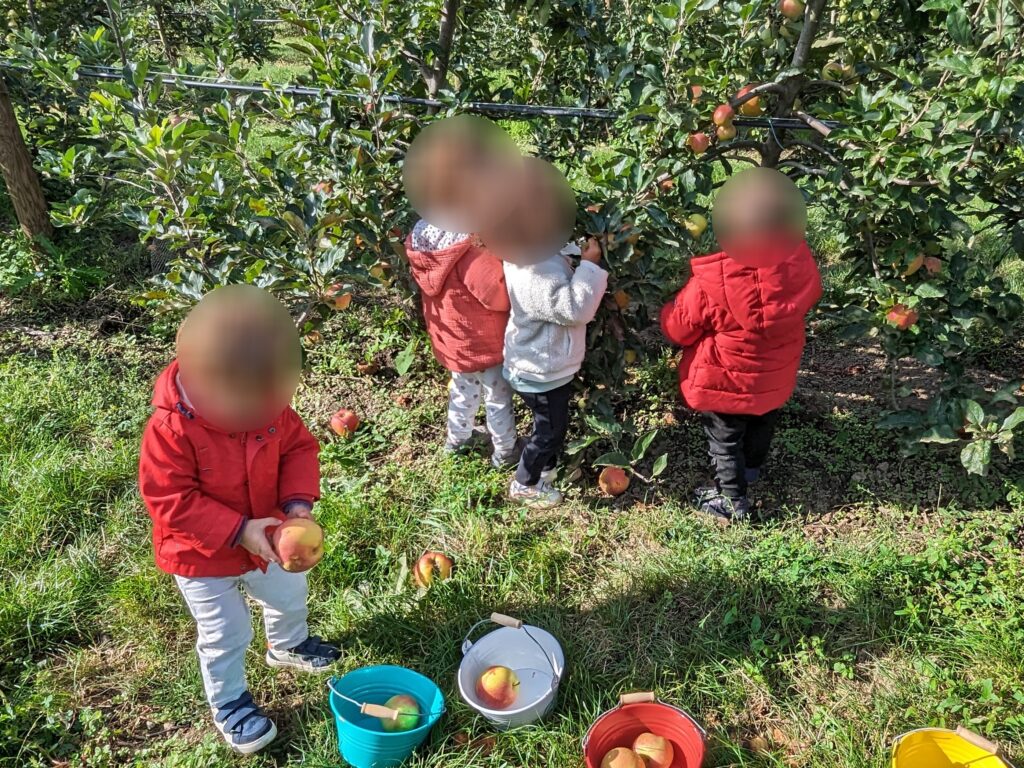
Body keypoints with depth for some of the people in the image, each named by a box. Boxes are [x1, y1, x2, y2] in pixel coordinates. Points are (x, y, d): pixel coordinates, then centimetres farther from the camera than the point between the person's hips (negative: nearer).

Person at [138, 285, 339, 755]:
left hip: (265, 537, 6)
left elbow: (298, 446, -7)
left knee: (290, 595, 27)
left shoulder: (267, 402, -17)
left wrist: (298, 502, -23)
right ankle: (228, 703, 39)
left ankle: (288, 646, 59)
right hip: (201, 556, -6)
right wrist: (239, 531, -35)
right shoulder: (170, 429, -34)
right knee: (226, 634, 10)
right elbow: (171, 503, -31)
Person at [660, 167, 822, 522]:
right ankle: (751, 468, 59)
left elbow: (679, 329, -19)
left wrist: (668, 311, 1)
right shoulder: (800, 265, -22)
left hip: (725, 384, -5)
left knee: (725, 440, 19)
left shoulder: (711, 284, -34)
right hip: (775, 379, 5)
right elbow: (811, 297, 2)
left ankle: (732, 500, 36)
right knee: (762, 425, 32)